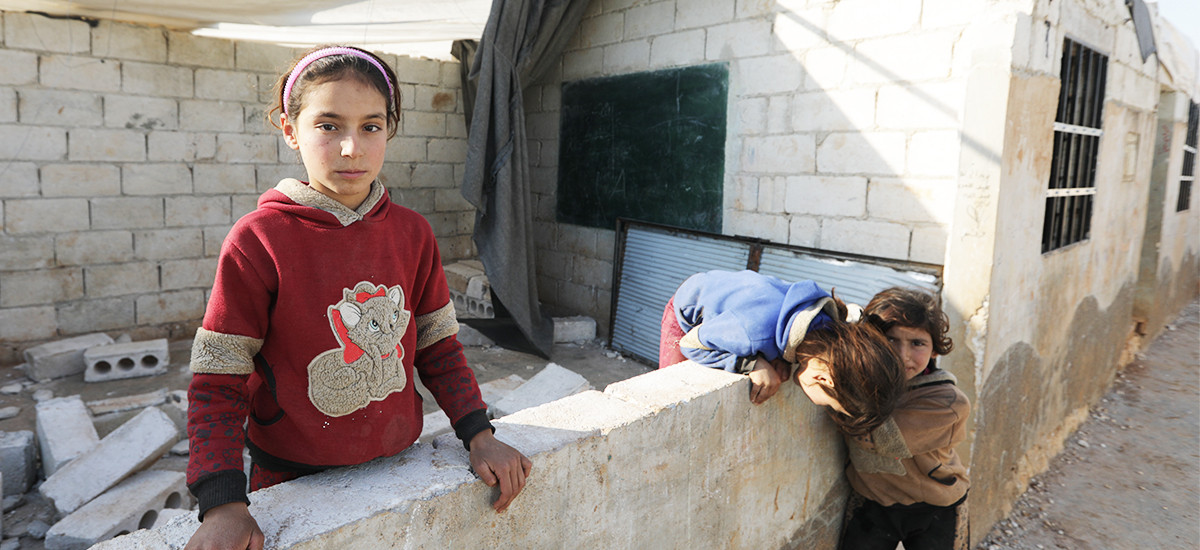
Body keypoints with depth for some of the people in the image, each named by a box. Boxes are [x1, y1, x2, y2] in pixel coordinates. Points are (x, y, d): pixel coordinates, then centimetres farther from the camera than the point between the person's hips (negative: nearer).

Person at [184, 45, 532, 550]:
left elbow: (437, 344, 3)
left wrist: (479, 435, -5)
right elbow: (217, 381, -12)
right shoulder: (257, 242, -15)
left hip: (395, 466, 4)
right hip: (293, 480, -3)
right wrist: (224, 505, -22)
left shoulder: (412, 233, -4)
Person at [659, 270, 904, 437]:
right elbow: (690, 342, -32)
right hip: (690, 312, -5)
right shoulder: (757, 334, -49)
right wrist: (754, 364, -44)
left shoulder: (829, 326, -29)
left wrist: (781, 360, -29)